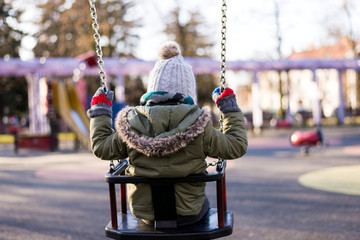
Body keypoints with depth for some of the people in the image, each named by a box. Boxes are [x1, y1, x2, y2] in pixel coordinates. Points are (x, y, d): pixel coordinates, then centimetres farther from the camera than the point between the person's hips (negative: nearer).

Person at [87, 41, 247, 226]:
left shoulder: (131, 124, -15)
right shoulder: (198, 126, -20)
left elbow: (100, 148, 0)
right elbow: (237, 146, -9)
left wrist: (99, 112, 14)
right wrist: (230, 109, 3)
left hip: (144, 214, 2)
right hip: (188, 214, -2)